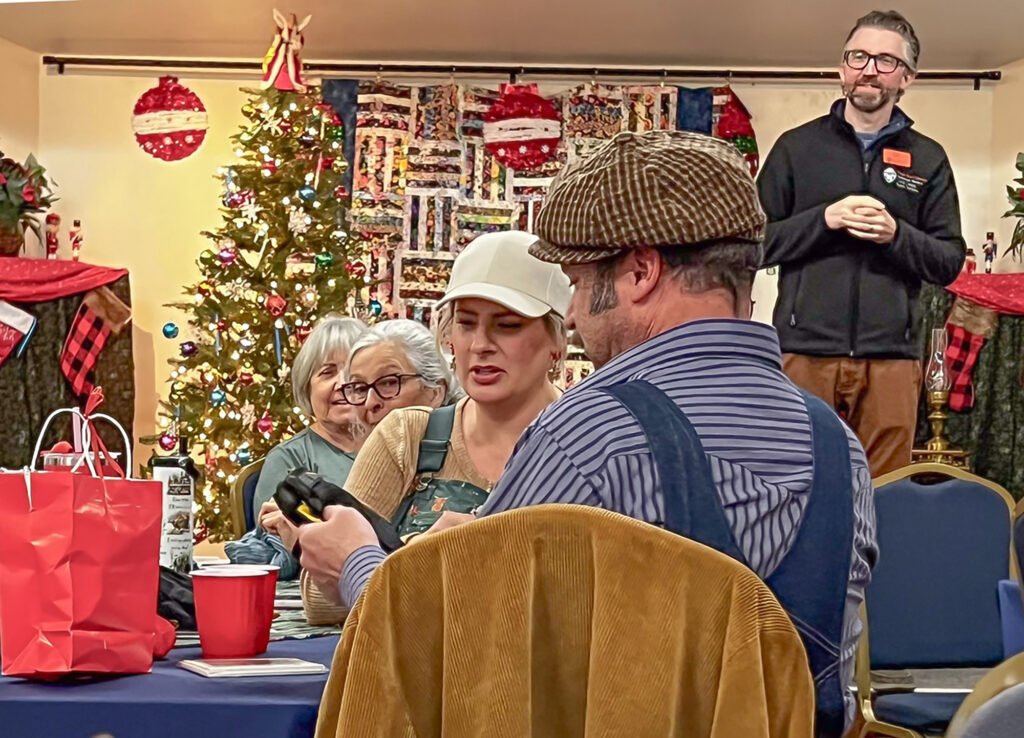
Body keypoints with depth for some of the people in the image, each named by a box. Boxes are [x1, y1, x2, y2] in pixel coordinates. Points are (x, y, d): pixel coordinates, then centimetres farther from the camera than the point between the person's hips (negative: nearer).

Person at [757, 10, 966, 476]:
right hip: (805, 350, -1)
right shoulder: (797, 147, 9)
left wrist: (897, 235, -10)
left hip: (891, 356, 1)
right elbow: (756, 242, 4)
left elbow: (950, 262, 8)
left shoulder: (928, 160, 11)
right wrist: (824, 219, -11)